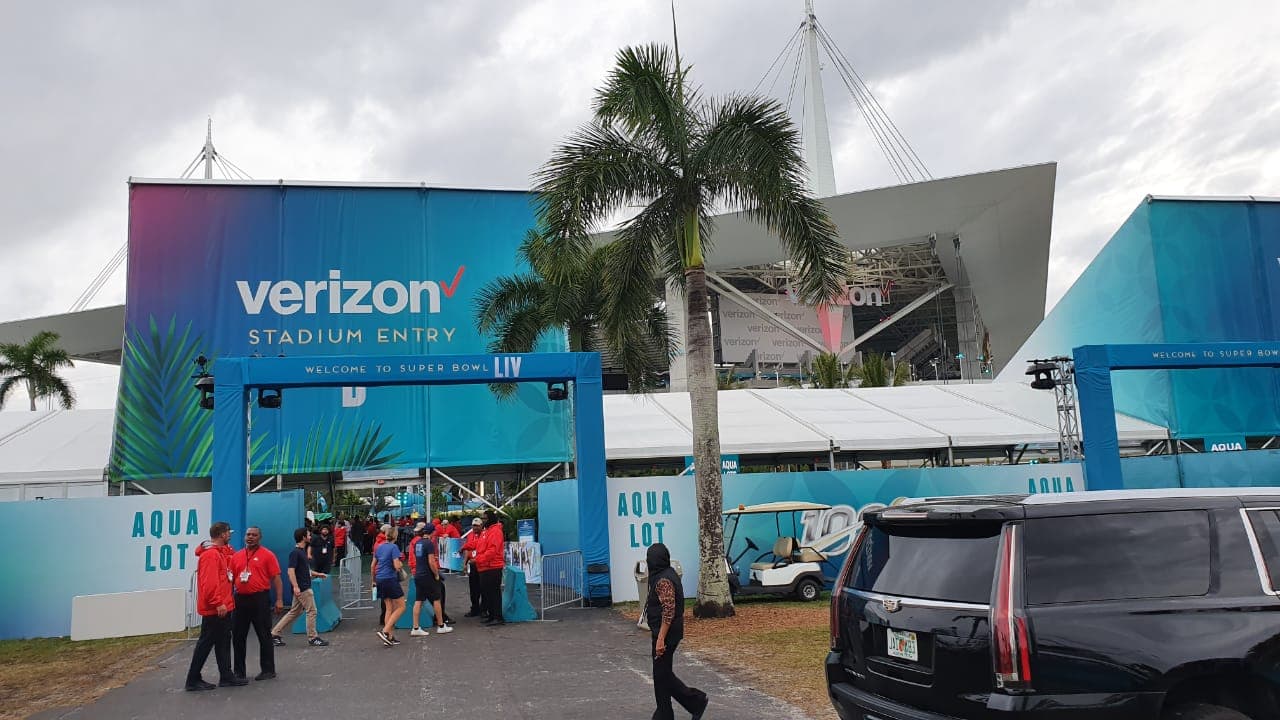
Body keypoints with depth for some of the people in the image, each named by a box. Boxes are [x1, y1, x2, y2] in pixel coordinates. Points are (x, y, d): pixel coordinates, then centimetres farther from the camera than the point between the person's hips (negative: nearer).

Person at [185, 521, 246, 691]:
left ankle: (226, 677, 20)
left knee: (223, 642, 13)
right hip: (215, 609, -10)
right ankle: (193, 680, 6)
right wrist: (218, 603, -25)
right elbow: (209, 583, -25)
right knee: (206, 642, -2)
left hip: (222, 608, 10)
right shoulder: (210, 554, -18)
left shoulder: (219, 552, 15)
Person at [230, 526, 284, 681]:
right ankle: (239, 671, 21)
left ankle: (268, 670, 9)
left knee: (264, 635, 1)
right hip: (240, 599, 5)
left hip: (260, 599, -5)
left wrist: (279, 600, -12)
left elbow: (276, 578, -6)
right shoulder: (236, 556, 12)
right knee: (238, 636, 9)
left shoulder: (267, 555, -2)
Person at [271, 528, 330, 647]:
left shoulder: (302, 551, 13)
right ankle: (312, 637, 6)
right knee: (311, 611, -2)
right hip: (302, 588, -10)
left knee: (294, 612, 14)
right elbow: (290, 571, -24)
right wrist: (295, 587, -31)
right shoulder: (295, 553, -16)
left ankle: (275, 633, 18)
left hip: (303, 588, 10)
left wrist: (317, 574, 21)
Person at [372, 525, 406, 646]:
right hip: (390, 579, -7)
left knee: (389, 608, 13)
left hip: (380, 580, 7)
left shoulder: (379, 547, 10)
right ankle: (385, 631, -9)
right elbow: (397, 566, -19)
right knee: (401, 607, 2)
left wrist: (374, 581, 25)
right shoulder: (394, 547, -12)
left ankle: (390, 637, 12)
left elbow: (372, 566, 15)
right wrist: (401, 564, 3)